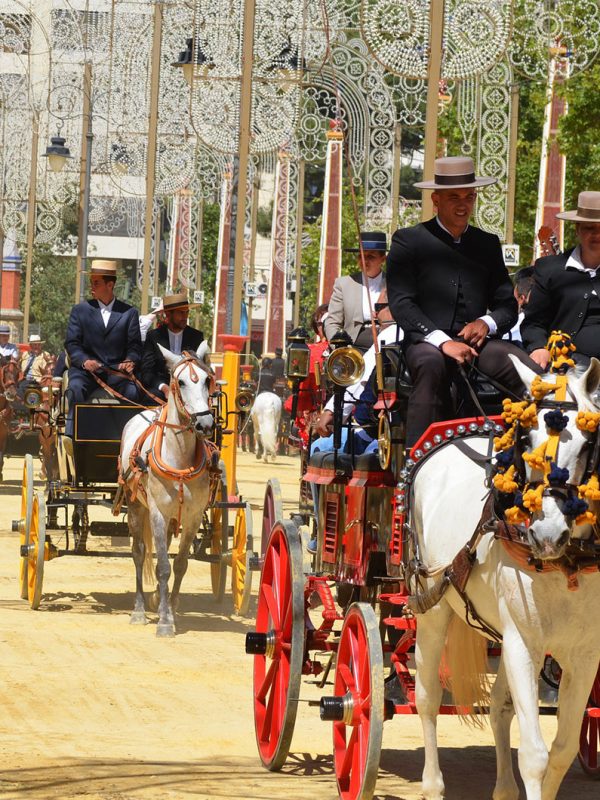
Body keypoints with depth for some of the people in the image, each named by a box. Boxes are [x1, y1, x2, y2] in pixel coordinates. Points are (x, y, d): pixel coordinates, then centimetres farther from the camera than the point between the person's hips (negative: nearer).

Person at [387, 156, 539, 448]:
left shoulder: (488, 245, 20)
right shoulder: (408, 240, 7)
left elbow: (508, 305, 18)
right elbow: (401, 303, -4)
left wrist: (487, 322, -7)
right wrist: (442, 341, -18)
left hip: (475, 343, 4)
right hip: (427, 342, -4)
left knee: (528, 368, -26)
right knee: (431, 364, -39)